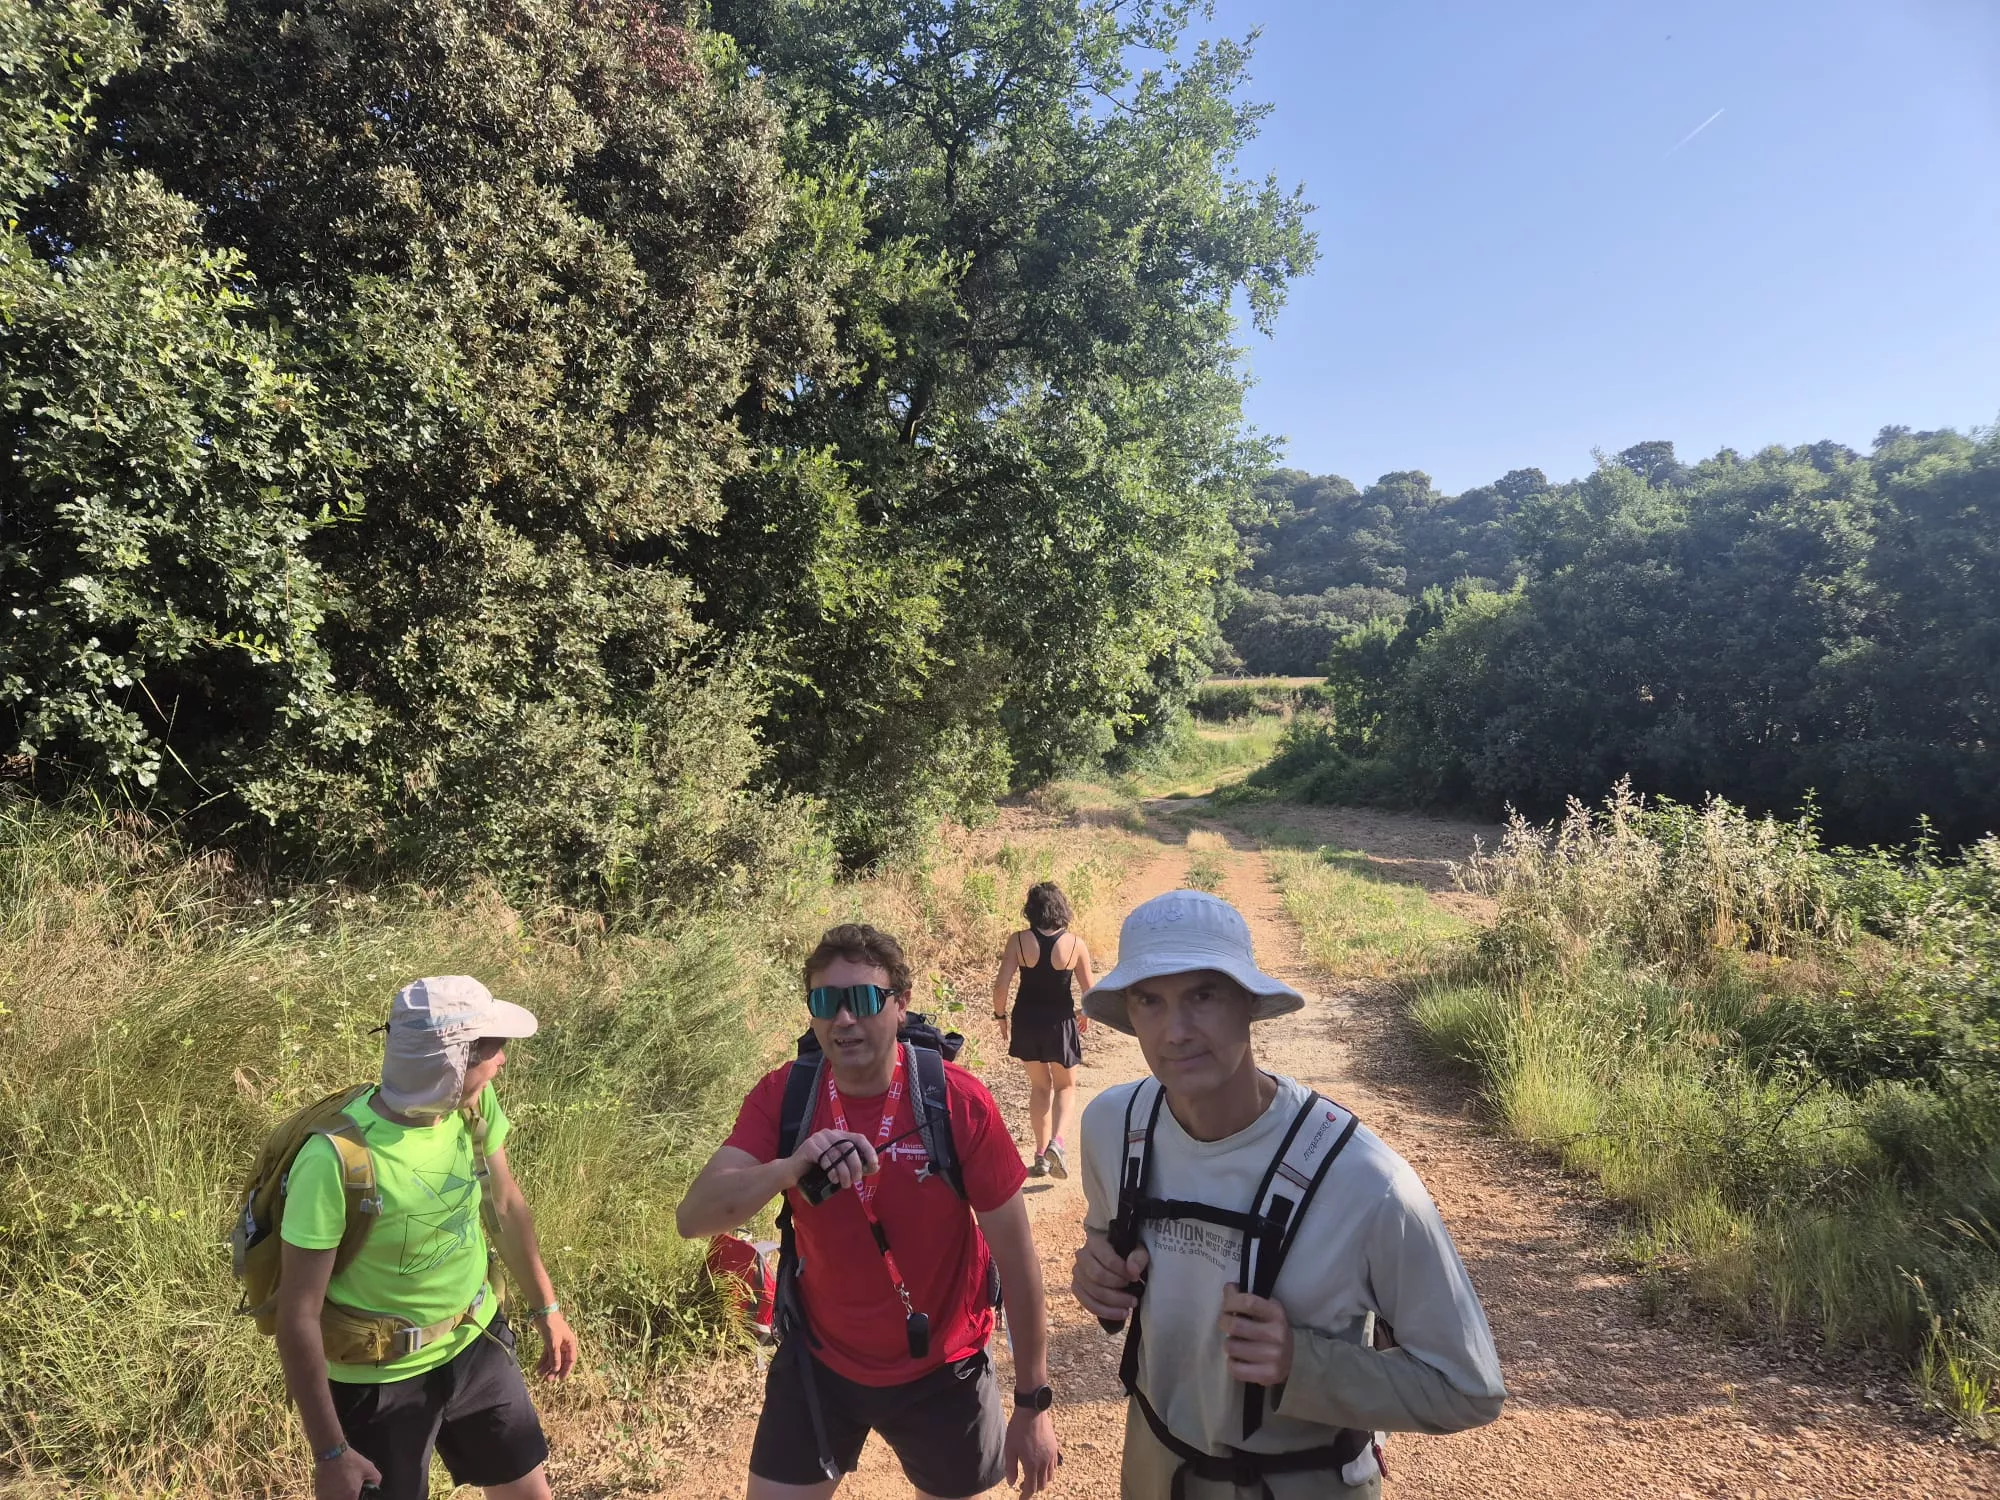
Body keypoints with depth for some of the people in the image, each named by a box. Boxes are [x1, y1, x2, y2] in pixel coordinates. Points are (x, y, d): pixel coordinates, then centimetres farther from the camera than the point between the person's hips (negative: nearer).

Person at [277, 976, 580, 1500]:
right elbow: (299, 1315, -22)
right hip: (380, 1379, -5)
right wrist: (330, 1453, -16)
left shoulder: (475, 1103, -13)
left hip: (475, 1343, 6)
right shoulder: (336, 1161, -31)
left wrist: (547, 1308, 12)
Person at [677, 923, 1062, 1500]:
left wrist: (1033, 1403, -9)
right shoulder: (783, 1097, -14)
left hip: (941, 1368, -1)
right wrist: (790, 1167, -41)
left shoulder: (958, 1102, -22)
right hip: (820, 1361, 2)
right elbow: (693, 1218, -22)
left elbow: (1015, 1253, -15)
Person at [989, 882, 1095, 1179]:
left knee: (1039, 1085, 21)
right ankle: (1057, 1142, -5)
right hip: (1060, 1022, -1)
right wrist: (1086, 1016, 15)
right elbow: (1090, 990, -4)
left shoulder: (1018, 941, -9)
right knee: (1066, 1086, 18)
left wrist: (1000, 1015, 5)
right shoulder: (1075, 944, -9)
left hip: (1026, 1021, 1)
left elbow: (1001, 985, -12)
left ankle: (1041, 1154, 22)